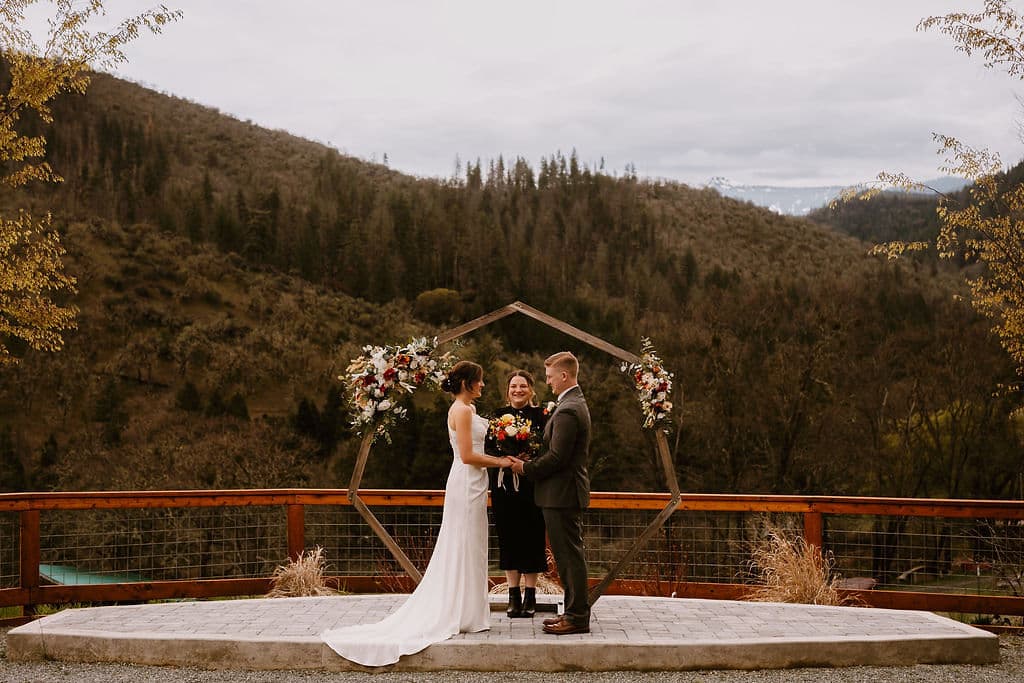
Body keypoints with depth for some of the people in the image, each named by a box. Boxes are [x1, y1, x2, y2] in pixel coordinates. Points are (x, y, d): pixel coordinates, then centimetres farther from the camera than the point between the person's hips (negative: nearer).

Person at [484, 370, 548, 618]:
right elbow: (489, 448, 4)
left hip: (532, 486, -2)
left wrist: (530, 459, -20)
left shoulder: (541, 415, 1)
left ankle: (530, 595, 8)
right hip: (504, 485, 3)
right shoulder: (499, 416, 9)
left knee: (532, 538, 0)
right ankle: (514, 595, 12)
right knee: (508, 538, 4)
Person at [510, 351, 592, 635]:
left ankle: (577, 617, 1)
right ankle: (574, 611, 21)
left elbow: (557, 457, -23)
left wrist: (526, 468, -10)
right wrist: (532, 464, 12)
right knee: (569, 555, 15)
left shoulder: (568, 411, -19)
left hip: (562, 494, -11)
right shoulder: (576, 403, 15)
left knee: (570, 555, -5)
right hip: (568, 491, 11)